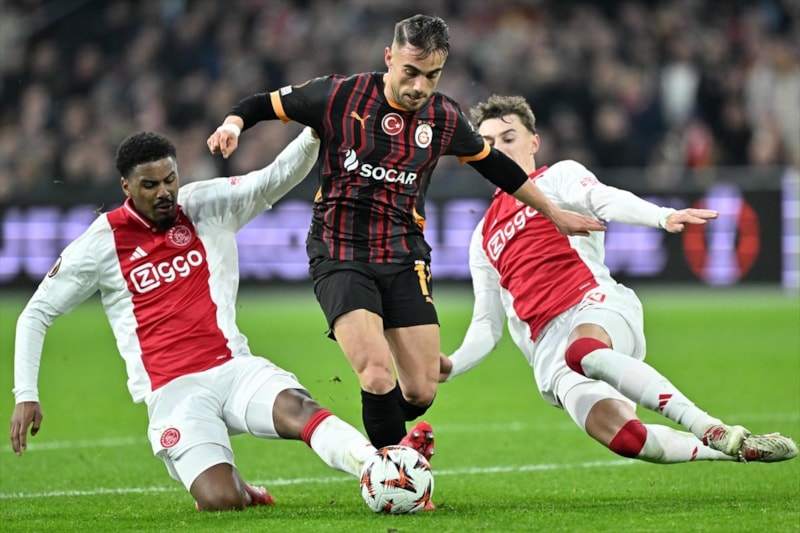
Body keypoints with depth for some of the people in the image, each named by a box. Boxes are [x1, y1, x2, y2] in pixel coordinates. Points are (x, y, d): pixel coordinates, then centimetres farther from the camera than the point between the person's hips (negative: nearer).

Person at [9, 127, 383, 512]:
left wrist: (312, 136, -24)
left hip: (234, 367, 2)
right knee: (220, 501, -22)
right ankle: (240, 490, 12)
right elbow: (36, 314, 9)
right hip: (172, 392, -2)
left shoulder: (207, 206, 8)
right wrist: (26, 394, 1)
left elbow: (277, 177, -2)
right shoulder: (103, 242, 2)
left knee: (297, 408, -31)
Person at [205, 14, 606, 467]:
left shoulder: (443, 117, 3)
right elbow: (265, 104, 3)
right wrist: (233, 125, -19)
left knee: (421, 392, -4)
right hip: (340, 256, -3)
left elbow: (494, 165, 20)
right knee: (378, 375, -23)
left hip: (405, 259, 3)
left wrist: (554, 213, 27)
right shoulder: (340, 97, -8)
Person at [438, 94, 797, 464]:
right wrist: (450, 367, 8)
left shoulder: (558, 177, 15)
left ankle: (717, 433, -42)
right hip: (548, 348, 3)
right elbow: (487, 326, 28)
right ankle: (737, 451, -10)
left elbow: (607, 200, -8)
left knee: (583, 351, -42)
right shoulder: (484, 239, 27)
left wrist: (663, 216, -29)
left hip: (596, 304, -3)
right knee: (624, 438, -28)